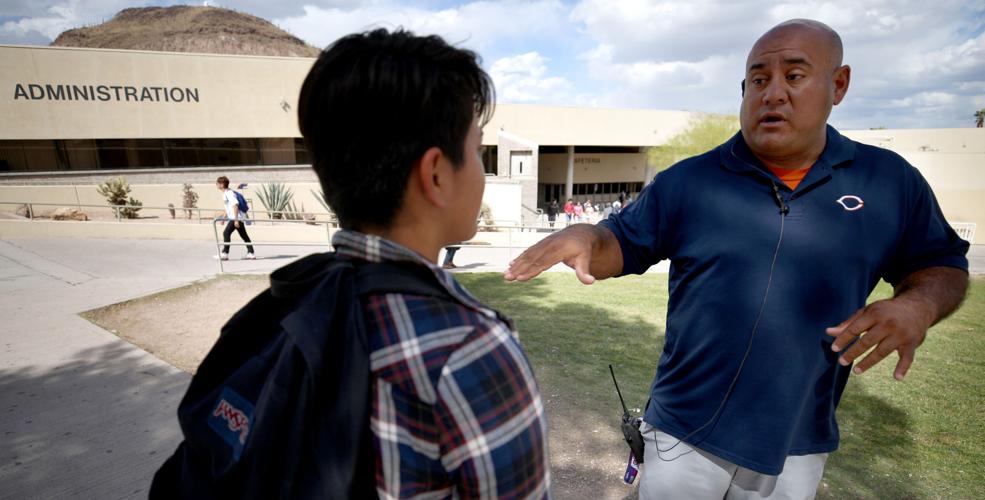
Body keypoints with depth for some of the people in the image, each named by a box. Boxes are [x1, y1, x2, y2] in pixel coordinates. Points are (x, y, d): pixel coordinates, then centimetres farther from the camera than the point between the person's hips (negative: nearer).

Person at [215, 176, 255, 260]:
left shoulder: (229, 193, -14)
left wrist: (236, 220, -27)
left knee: (226, 233, -10)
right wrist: (224, 218, 28)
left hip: (237, 217, -10)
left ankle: (225, 254, -7)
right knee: (244, 235, 10)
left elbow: (235, 205, -23)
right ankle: (251, 253, 13)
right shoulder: (225, 193, 16)